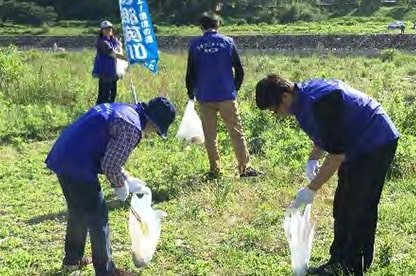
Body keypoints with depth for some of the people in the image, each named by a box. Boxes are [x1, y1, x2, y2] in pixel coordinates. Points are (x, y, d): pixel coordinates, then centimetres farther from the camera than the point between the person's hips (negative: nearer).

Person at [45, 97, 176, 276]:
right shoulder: (132, 127, -16)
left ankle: (72, 259, 41)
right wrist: (121, 185, 3)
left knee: (78, 211, 25)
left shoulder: (122, 109, 16)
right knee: (97, 217, 3)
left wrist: (128, 180, 22)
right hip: (77, 165, -10)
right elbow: (110, 165, -16)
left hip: (62, 158, 10)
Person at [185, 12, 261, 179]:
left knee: (210, 136, 9)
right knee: (236, 133, 5)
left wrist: (191, 93, 14)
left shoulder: (195, 45, -1)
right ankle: (245, 168, 3)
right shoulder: (228, 42, 0)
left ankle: (214, 170, 10)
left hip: (205, 98, 1)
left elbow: (190, 73, 1)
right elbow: (239, 70, 1)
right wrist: (235, 89, 15)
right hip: (226, 96, 0)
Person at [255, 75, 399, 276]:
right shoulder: (303, 96, 0)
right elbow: (325, 134, 15)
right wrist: (312, 159, -2)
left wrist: (311, 189, -21)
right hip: (357, 144, 10)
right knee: (342, 207, 12)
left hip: (376, 144, -10)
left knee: (359, 211, -6)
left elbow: (337, 153, -28)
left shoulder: (318, 101, -30)